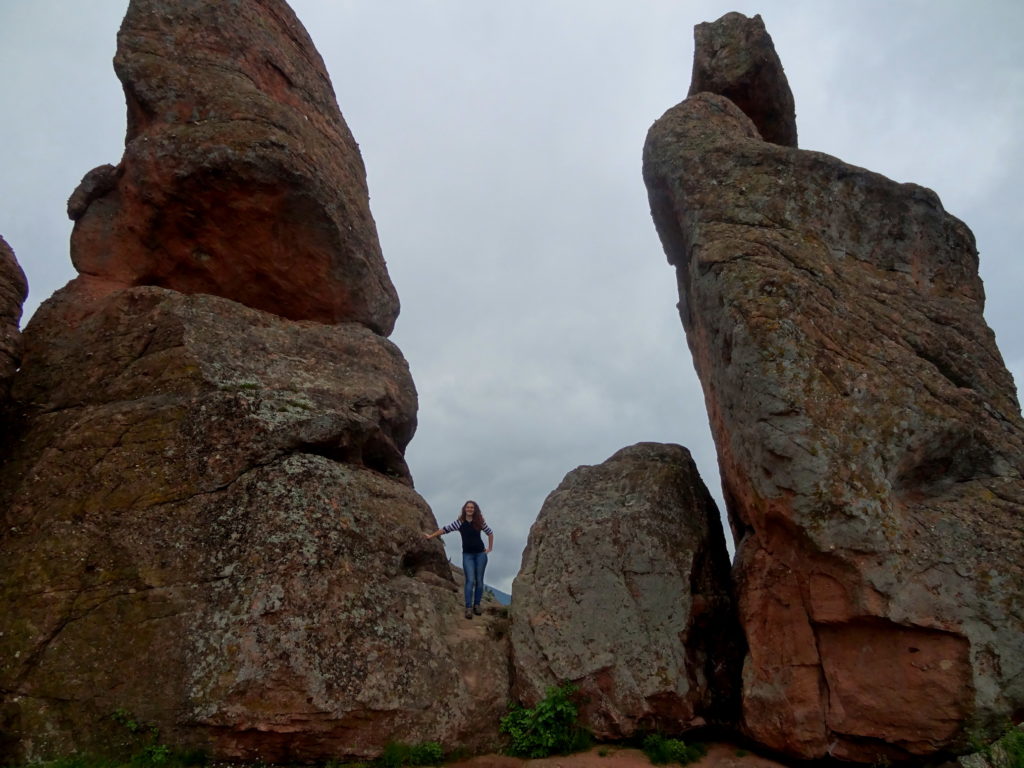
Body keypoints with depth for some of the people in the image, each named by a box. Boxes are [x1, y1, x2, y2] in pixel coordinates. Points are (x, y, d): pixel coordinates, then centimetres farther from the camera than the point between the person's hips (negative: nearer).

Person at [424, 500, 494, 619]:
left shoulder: (480, 522, 0)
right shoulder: (460, 523, -3)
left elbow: (490, 533, 13)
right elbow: (444, 529, -2)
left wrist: (490, 548, 10)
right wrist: (431, 536, -5)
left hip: (480, 554, 2)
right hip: (467, 555, -2)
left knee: (479, 580, 5)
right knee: (470, 580, -11)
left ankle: (476, 605, 17)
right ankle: (468, 608, -9)